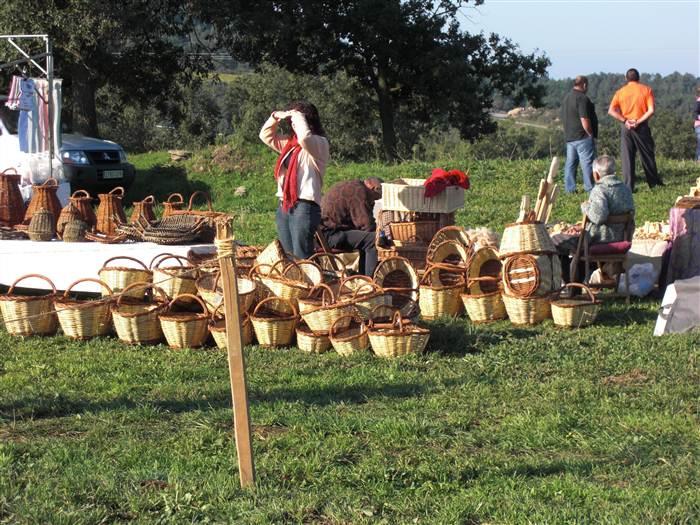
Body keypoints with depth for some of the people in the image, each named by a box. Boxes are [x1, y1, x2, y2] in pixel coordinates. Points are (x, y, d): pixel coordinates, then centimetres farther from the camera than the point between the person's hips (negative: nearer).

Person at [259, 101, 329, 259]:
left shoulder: (320, 143, -5)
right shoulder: (290, 142, 19)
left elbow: (305, 137, -27)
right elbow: (266, 136, 28)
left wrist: (299, 117, -10)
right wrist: (275, 118, 11)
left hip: (304, 206, -8)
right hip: (284, 205, 8)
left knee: (301, 257, -13)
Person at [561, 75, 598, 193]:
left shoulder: (566, 98, 14)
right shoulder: (582, 98, -17)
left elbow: (564, 118, 20)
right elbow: (585, 120, -21)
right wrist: (591, 134, -11)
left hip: (569, 136, 9)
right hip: (583, 137, -9)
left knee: (571, 163, 11)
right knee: (587, 162, -4)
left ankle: (569, 188, 13)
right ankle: (590, 188, -4)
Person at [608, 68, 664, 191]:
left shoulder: (620, 92, 5)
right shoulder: (646, 90, 1)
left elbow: (611, 111, -7)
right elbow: (651, 111, -11)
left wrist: (624, 120, -11)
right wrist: (638, 121, -11)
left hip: (626, 127, 1)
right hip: (642, 126, 0)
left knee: (627, 158, 3)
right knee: (647, 156, 13)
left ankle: (628, 187, -2)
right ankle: (654, 182, 23)